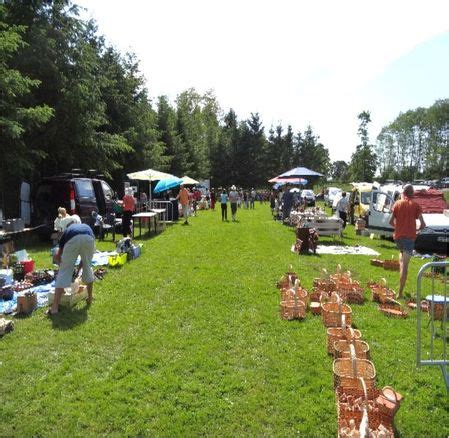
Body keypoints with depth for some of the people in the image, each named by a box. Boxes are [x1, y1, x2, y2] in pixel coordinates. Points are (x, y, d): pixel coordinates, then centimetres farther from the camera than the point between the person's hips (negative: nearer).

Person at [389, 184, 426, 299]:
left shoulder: (397, 204, 3)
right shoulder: (415, 205, -3)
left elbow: (391, 221, 0)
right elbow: (422, 224, -8)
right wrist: (418, 228, 13)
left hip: (398, 236, 3)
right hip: (409, 237, -3)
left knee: (402, 253, 31)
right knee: (405, 265, -5)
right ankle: (400, 293, -8)